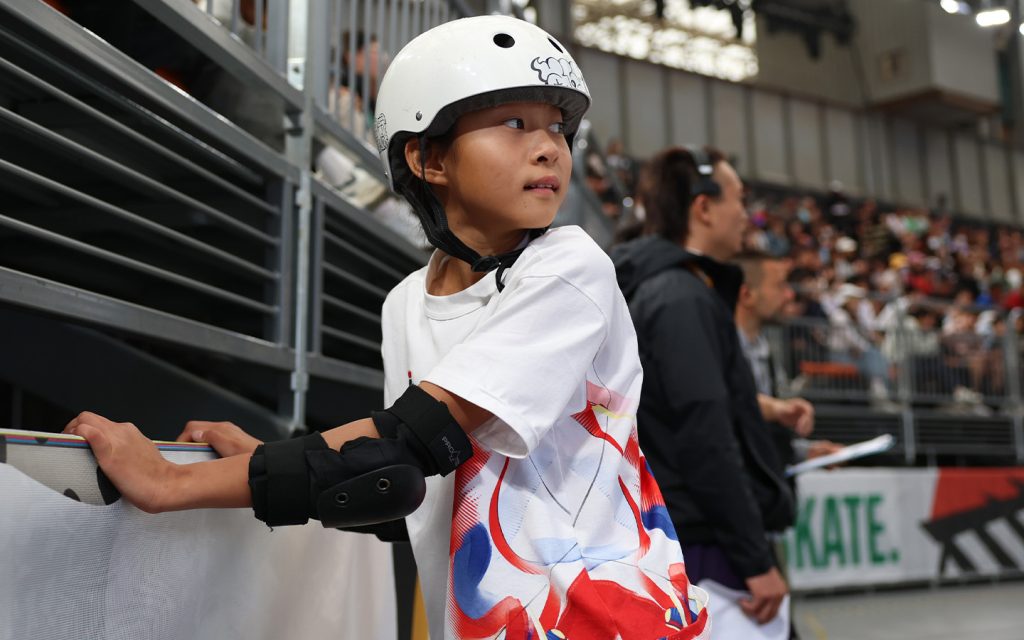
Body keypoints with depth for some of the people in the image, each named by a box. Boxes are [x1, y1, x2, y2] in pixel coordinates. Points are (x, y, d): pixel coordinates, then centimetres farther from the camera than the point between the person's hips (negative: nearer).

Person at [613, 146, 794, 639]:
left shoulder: (654, 291, 13)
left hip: (673, 546, 10)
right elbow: (705, 441, -22)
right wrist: (756, 560, -19)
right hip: (709, 552, -10)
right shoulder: (683, 299, -16)